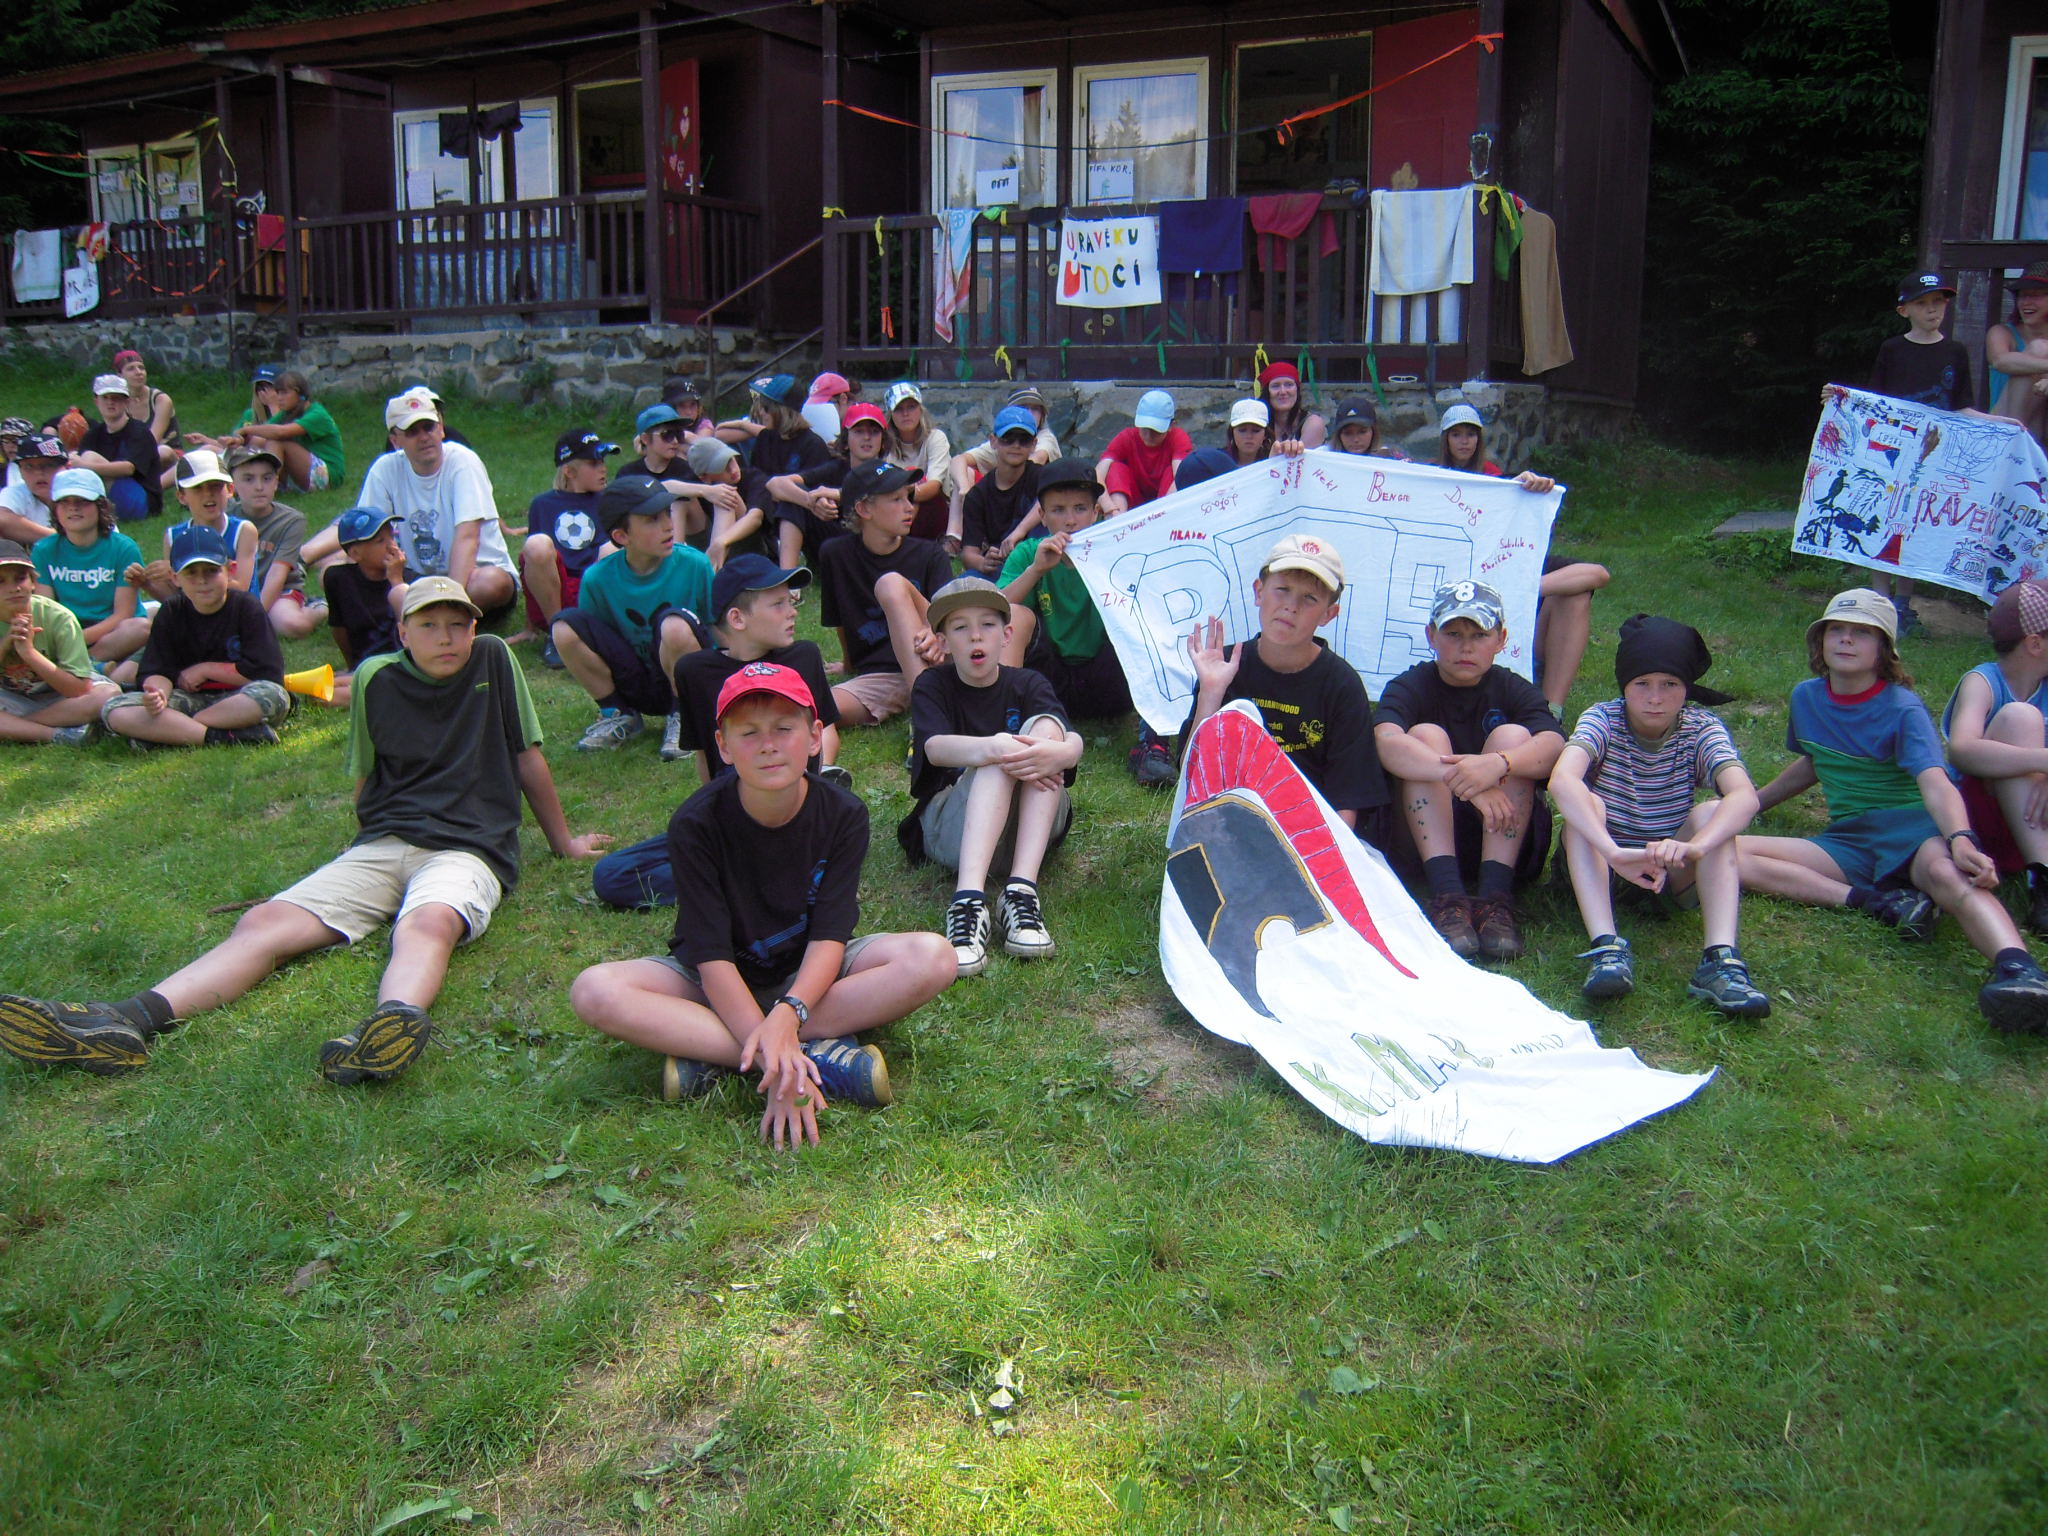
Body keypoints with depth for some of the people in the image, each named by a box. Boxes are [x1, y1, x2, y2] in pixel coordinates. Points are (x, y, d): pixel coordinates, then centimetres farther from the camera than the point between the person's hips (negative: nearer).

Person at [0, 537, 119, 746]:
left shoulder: (58, 617, -20)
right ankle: (59, 735, -27)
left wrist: (29, 652, -32)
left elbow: (80, 689, -24)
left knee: (107, 694, -33)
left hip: (58, 697, -1)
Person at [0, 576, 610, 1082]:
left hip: (468, 850, -3)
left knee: (428, 923, -39)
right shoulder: (376, 680, 12)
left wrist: (564, 843, 21)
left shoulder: (493, 660, 8)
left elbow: (528, 761, 14)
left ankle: (394, 1020, -71)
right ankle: (132, 1020, -40)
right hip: (381, 848, 4)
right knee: (264, 923, -21)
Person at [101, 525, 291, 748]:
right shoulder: (170, 614, 4)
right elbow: (158, 671, -3)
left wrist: (205, 669, -7)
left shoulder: (247, 608, -4)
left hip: (237, 700, -2)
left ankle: (163, 733, -26)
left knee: (274, 696, -37)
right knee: (114, 711, -21)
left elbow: (267, 672, -11)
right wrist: (157, 694, -27)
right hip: (188, 700, 2)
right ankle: (223, 737, -30)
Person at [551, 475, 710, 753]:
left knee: (675, 625, -34)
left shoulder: (694, 565, -14)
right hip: (635, 686, 2)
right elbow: (591, 643, 3)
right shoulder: (598, 579, -10)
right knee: (565, 628, -18)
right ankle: (618, 715, 2)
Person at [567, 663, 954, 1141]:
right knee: (594, 991, -30)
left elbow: (829, 937, -19)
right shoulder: (696, 824, -20)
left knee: (932, 958, -27)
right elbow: (712, 956, -24)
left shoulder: (843, 815, -15)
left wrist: (789, 1012, -40)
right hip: (719, 981, -1)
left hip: (810, 974, 1)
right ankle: (818, 1054, -32)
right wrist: (773, 1059, -35)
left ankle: (711, 1055, -26)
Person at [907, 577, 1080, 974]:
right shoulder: (932, 685, 2)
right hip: (950, 828, -2)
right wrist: (987, 750, -44)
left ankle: (1021, 892, -38)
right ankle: (968, 899, -51)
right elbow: (935, 747, -21)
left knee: (1044, 727, -23)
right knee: (1004, 750, -29)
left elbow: (1074, 742, -16)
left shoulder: (1028, 685, 6)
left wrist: (1057, 753, -43)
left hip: (1030, 822, 2)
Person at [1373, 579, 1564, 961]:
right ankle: (1447, 895, -35)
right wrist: (1464, 779, -43)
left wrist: (1498, 764, -42)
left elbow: (1554, 745, -21)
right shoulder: (1409, 688, -2)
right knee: (1426, 735, -20)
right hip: (1424, 840, -1)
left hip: (1505, 840, 1)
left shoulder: (1514, 691, 2)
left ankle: (1495, 896, -30)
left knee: (1512, 736, -18)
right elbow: (1387, 744, -28)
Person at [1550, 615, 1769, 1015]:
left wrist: (1693, 847, -51)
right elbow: (1562, 781, -38)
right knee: (1586, 804, -29)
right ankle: (1607, 948, -42)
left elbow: (1745, 796, -31)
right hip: (1600, 864, -1)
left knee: (1712, 813, -25)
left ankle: (1721, 959, -37)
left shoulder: (1701, 728, -11)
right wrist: (1615, 854, -53)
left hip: (1671, 870, 1)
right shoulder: (1603, 719, -16)